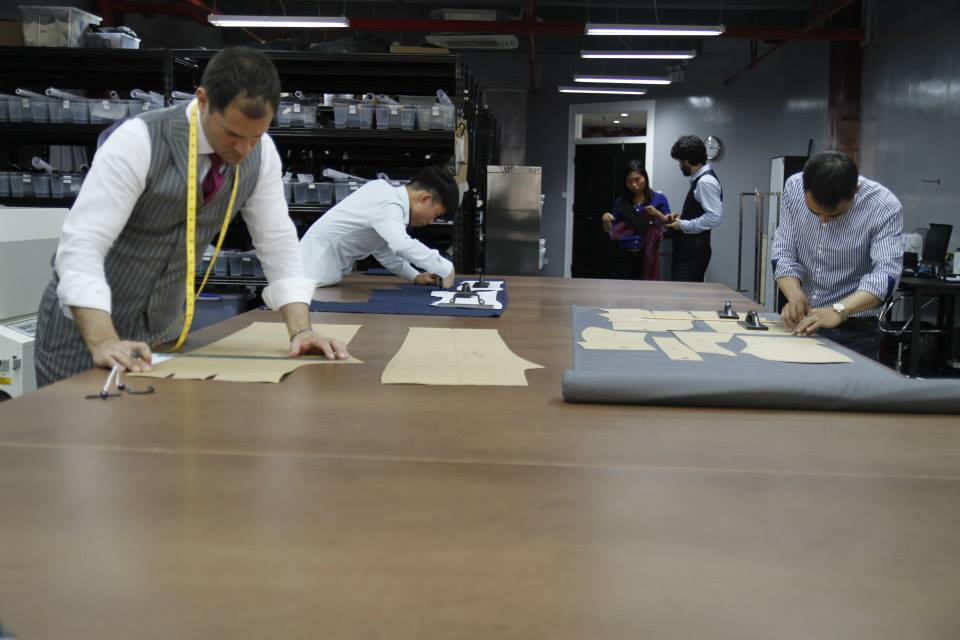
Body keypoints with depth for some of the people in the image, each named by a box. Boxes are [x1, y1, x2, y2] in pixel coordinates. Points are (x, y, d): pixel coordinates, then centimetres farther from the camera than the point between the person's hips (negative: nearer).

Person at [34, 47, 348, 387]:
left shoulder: (260, 152, -9)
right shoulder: (138, 142, -25)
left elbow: (278, 244, -4)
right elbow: (81, 245, -31)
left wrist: (301, 331, -16)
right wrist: (104, 343, -43)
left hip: (165, 326, 4)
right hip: (88, 322, -4)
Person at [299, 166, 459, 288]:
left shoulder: (386, 193, 6)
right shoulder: (389, 205, -24)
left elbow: (381, 246, 17)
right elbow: (402, 246, -44)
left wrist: (414, 276, 10)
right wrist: (446, 269, -37)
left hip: (326, 268, 10)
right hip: (317, 268, -10)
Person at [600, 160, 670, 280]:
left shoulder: (658, 199, 4)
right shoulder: (621, 202, 9)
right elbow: (612, 232, 14)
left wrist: (657, 214, -12)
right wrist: (606, 220, -6)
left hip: (647, 257, -2)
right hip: (624, 256, 2)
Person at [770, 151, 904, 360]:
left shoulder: (884, 207, -19)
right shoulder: (793, 188, -10)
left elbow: (886, 273, -28)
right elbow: (783, 253, -7)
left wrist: (838, 310, -43)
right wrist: (795, 295, -25)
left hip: (854, 329, -3)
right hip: (801, 323, 3)